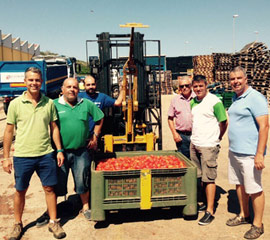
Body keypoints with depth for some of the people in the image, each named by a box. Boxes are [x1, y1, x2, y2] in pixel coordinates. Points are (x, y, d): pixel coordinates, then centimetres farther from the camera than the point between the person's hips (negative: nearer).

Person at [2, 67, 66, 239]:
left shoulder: (49, 103, 3)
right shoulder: (16, 104, -2)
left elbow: (54, 128, 9)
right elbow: (9, 131, 2)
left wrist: (59, 150, 5)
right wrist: (6, 157, 1)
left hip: (46, 154, 1)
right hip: (22, 156, -1)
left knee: (49, 188, 8)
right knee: (20, 191, 11)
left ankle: (53, 222, 24)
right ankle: (18, 224, 31)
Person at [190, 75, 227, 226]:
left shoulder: (214, 101, -10)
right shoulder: (193, 102, 11)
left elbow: (224, 123, -6)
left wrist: (218, 138, 4)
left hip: (208, 145, -7)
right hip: (194, 144, 7)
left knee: (209, 178, -4)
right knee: (198, 176, 14)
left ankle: (210, 211, 3)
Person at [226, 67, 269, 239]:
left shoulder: (255, 98, -14)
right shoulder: (236, 98, 13)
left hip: (249, 154, -9)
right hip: (234, 151, 9)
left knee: (254, 190, 2)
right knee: (239, 185, 18)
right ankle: (244, 215, 35)